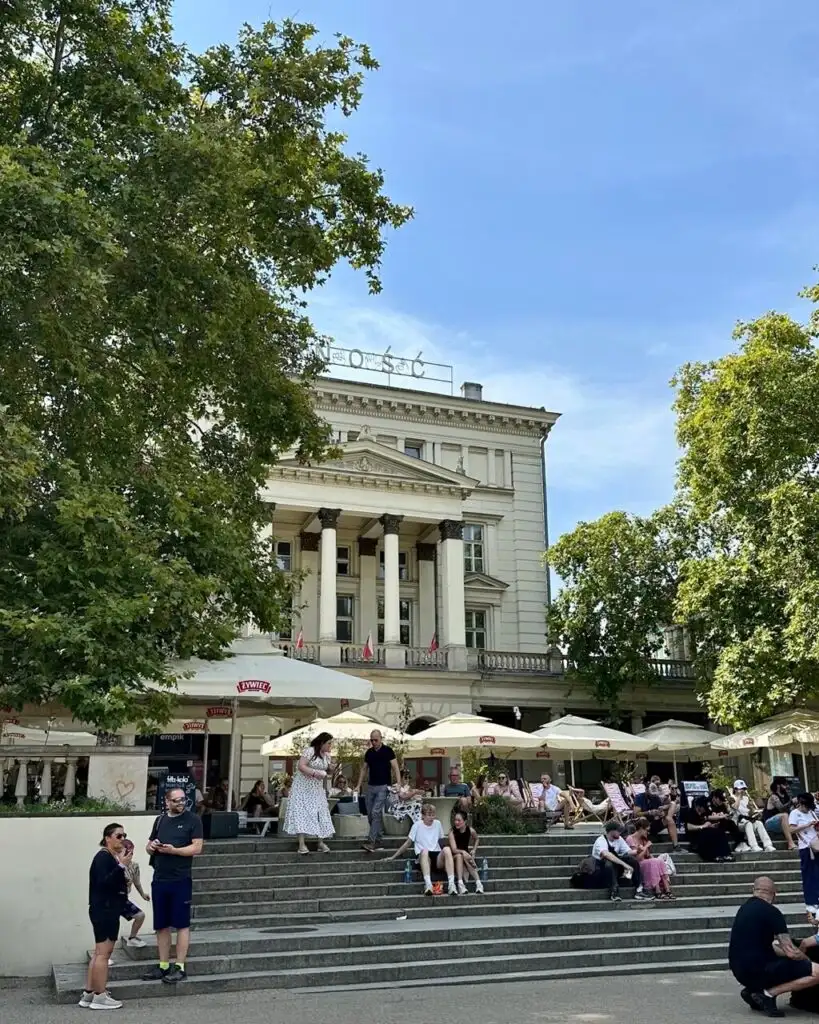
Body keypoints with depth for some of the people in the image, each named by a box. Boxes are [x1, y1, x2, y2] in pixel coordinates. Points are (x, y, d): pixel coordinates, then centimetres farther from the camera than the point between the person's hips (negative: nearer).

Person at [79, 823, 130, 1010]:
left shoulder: (114, 857, 13)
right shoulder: (103, 857, -14)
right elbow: (103, 882, -27)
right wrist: (122, 866, -31)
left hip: (109, 910, 10)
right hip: (103, 911, -10)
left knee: (100, 952, 14)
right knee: (103, 952, -6)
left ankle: (88, 994, 20)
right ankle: (100, 997, -1)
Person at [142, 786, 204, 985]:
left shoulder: (192, 819, -4)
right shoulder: (160, 820, 12)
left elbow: (197, 847, -10)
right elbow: (149, 847, 20)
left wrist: (173, 850, -20)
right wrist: (152, 846, -4)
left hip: (181, 880, -5)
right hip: (159, 880, 5)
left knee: (182, 924, 0)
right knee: (161, 925, 12)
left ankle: (180, 967, 7)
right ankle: (163, 966, 22)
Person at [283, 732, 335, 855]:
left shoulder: (327, 755, 7)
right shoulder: (310, 751, -16)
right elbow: (301, 766, -24)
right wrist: (315, 773, -33)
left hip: (317, 789, 7)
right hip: (303, 787, -7)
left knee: (320, 813, 3)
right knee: (302, 812, -8)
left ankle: (321, 843, 8)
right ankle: (302, 844, -10)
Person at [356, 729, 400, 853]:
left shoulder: (388, 751, -5)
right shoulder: (369, 752, 9)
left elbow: (395, 767, -10)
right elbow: (364, 769, 14)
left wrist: (398, 782, -23)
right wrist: (359, 785, 7)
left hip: (383, 787, -6)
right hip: (370, 786, 6)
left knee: (376, 813, -15)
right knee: (370, 815, 6)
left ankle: (371, 842, -17)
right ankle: (377, 841, 17)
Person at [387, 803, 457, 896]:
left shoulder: (437, 823, 13)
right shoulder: (417, 825, 4)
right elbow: (408, 843, 9)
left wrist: (445, 855, 10)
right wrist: (393, 857, 7)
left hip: (438, 857, 2)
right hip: (423, 857, -2)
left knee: (447, 849, -32)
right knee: (424, 851, -39)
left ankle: (451, 884, -43)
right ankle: (428, 884, -54)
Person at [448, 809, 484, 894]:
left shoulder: (471, 830, -11)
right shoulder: (452, 831, -18)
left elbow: (476, 839, 15)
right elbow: (454, 849, -28)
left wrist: (473, 850, 1)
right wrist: (463, 852, -47)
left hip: (465, 855, 1)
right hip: (454, 856, -1)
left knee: (465, 858, -34)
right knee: (459, 855, -36)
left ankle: (478, 883, -38)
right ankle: (460, 883, -44)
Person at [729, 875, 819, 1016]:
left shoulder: (745, 907, 15)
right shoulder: (771, 912, -10)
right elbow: (791, 952, -11)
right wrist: (807, 960, 10)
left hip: (739, 972, 8)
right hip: (757, 971, -8)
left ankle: (753, 990, 13)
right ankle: (769, 993, -10)